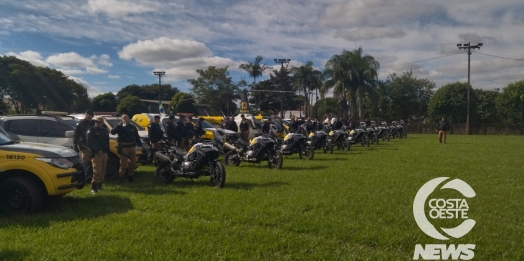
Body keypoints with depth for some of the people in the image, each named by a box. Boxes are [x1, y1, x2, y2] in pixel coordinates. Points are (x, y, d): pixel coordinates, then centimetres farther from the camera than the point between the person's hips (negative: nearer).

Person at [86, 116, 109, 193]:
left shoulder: (105, 131, 15)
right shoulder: (91, 130, -4)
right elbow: (89, 143, -14)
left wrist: (107, 150, 10)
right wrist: (97, 150, -21)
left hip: (104, 153, 7)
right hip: (96, 154, -6)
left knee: (102, 171, 10)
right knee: (97, 171, -12)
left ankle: (99, 185, 20)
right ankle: (93, 188, -10)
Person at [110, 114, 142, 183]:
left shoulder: (133, 127, 14)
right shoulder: (120, 127, 1)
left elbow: (137, 137, 17)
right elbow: (112, 132, -15)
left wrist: (140, 145, 11)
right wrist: (119, 125, -20)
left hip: (132, 147, 5)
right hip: (123, 148, -5)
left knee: (132, 163, 11)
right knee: (123, 164, -7)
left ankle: (131, 177, 22)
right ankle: (121, 178, 2)